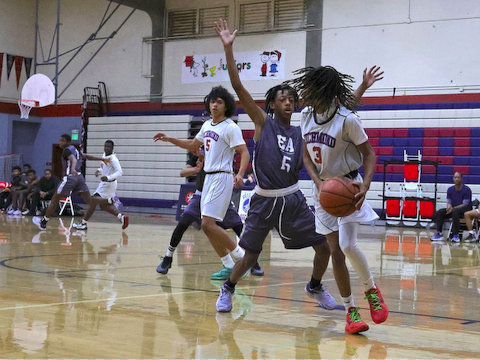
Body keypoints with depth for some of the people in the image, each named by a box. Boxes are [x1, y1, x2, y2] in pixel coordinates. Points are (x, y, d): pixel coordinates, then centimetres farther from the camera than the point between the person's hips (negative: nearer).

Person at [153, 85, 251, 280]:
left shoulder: (230, 127, -11)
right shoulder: (207, 125, 14)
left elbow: (244, 152, -18)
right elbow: (193, 145, 30)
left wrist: (240, 174, -34)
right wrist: (169, 139, 23)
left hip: (222, 178, -9)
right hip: (209, 178, 9)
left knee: (208, 224, -16)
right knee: (208, 226, 7)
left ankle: (242, 256, -4)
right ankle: (229, 266, 16)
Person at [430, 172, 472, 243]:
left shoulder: (466, 189, -11)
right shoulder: (450, 189, 6)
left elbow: (465, 204, -16)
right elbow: (449, 202, 8)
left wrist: (453, 208, -27)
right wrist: (449, 206, -18)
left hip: (465, 210, -6)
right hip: (453, 209, 6)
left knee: (455, 211, -39)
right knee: (439, 212, -17)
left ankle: (455, 235, -39)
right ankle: (439, 234, -21)